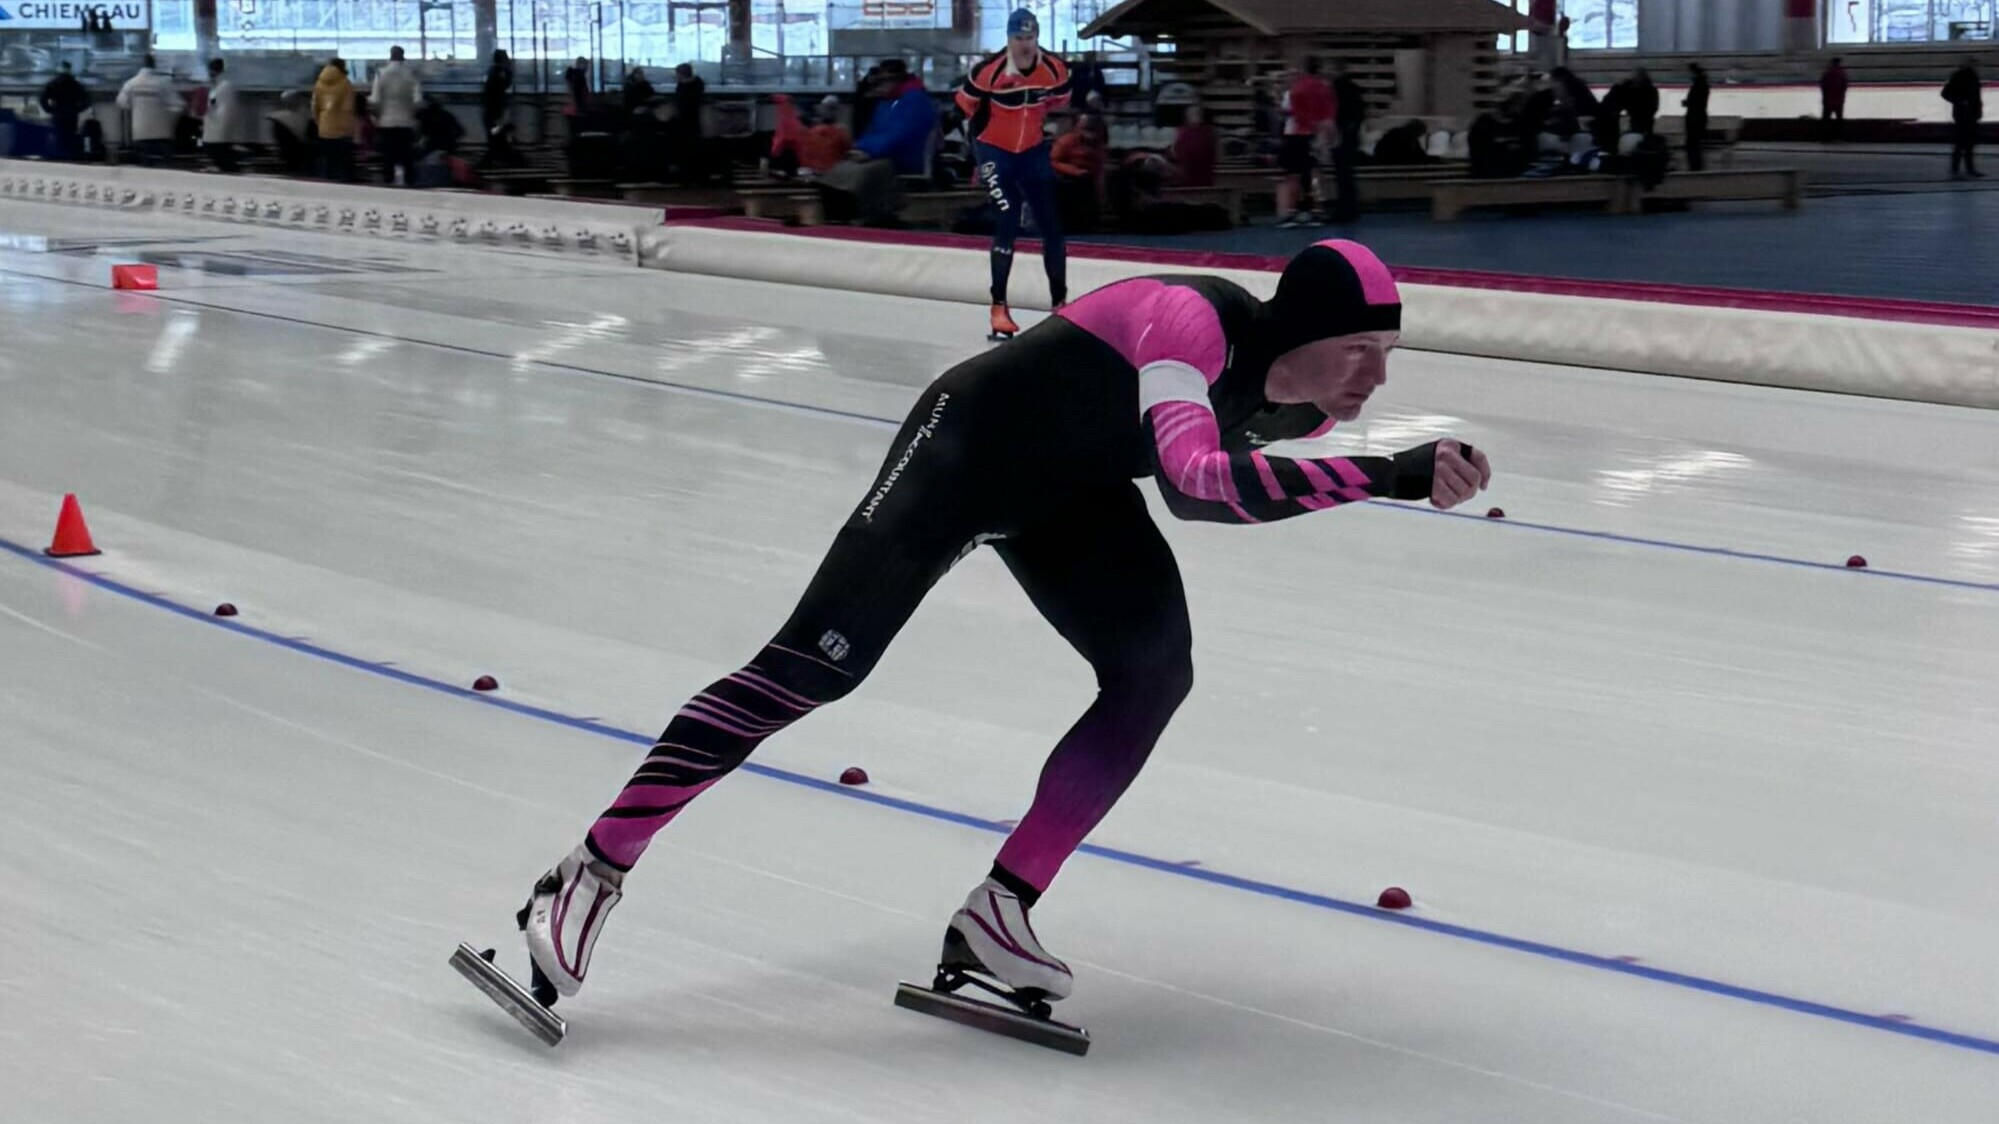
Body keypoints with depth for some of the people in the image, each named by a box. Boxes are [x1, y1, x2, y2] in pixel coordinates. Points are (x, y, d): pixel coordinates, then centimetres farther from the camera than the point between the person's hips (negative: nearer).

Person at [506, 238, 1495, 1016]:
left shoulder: (1304, 400, -11)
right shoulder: (1192, 322, -36)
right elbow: (1194, 480, -53)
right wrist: (1391, 476, -56)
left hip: (1071, 492, 8)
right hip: (970, 447, -8)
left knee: (1156, 672, -7)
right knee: (814, 666, -13)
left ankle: (998, 910, -2)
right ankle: (591, 875, -9)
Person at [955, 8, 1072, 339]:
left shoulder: (1055, 70, -10)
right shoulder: (987, 71, -21)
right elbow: (966, 104, -6)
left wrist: (1043, 126, 11)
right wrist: (981, 141, 3)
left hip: (1033, 151, 4)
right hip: (996, 152, -4)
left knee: (1052, 225, 4)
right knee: (1007, 226, -11)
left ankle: (1060, 303, 15)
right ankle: (999, 308, -4)